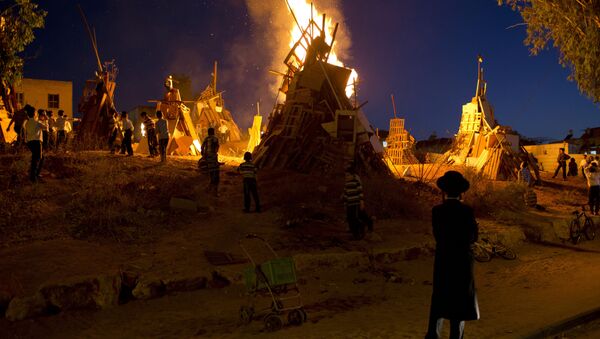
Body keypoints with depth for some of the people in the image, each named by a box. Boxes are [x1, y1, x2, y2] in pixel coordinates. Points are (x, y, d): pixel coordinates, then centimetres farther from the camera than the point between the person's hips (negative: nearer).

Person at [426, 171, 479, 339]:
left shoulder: (437, 211, -8)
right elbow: (473, 237, -6)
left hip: (442, 262, 2)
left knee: (439, 300, 16)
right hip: (462, 263, -2)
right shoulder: (467, 211, -14)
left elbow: (438, 235, -1)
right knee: (460, 302, 9)